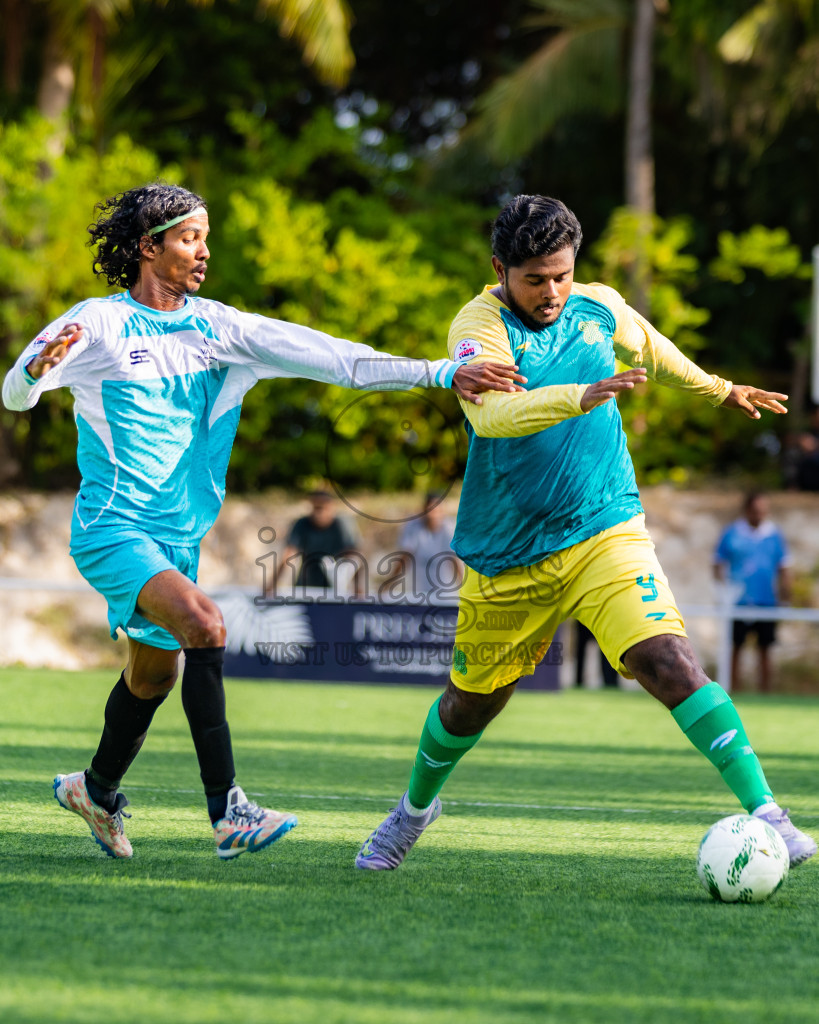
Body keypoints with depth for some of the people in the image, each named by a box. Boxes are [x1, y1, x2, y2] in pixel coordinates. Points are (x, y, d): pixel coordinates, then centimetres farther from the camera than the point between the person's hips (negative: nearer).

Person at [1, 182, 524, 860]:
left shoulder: (216, 327, 5)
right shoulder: (99, 323, -7)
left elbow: (321, 354, -3)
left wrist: (440, 374, -12)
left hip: (179, 534, 7)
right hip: (113, 528, -7)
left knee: (154, 673, 17)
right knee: (203, 627, -28)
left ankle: (97, 791, 44)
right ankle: (228, 812, -27)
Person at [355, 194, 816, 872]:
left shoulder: (600, 308, 0)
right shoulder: (480, 324, -15)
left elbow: (650, 349, 25)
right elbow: (489, 412, -35)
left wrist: (719, 390, 40)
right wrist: (579, 397, -49)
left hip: (604, 531, 1)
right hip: (506, 555, -1)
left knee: (666, 658, -21)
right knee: (473, 699, 15)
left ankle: (764, 811, -23)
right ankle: (417, 807, 44)